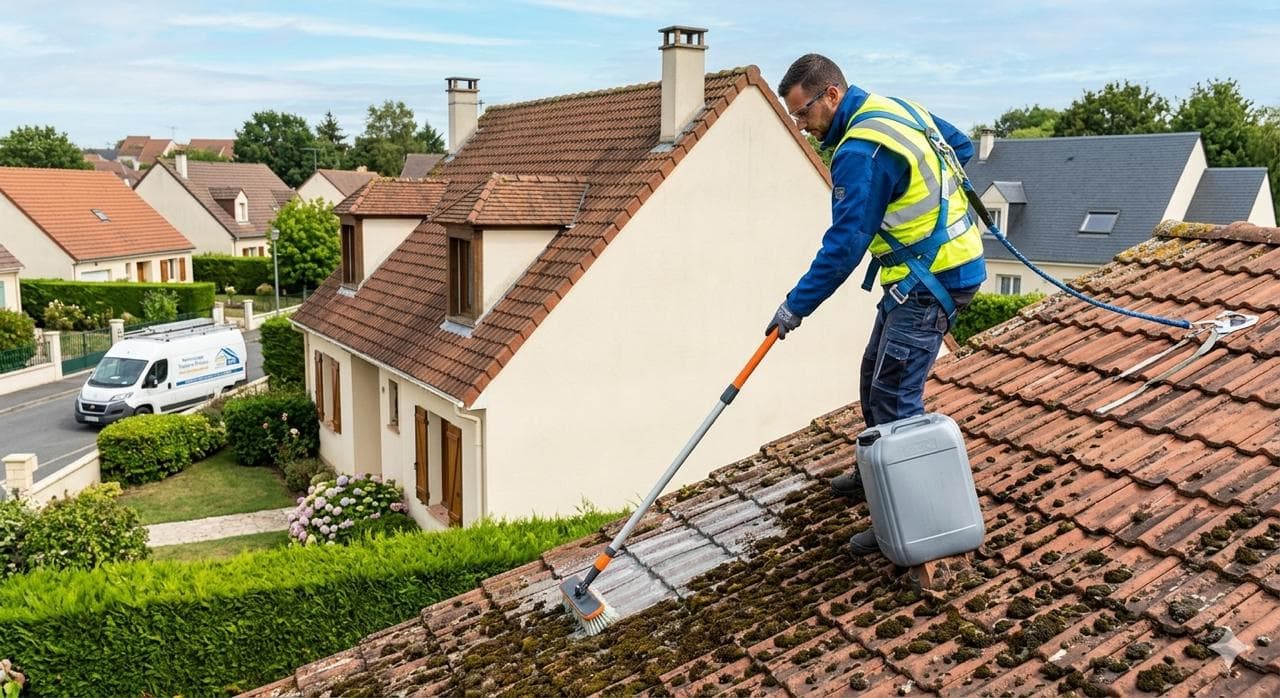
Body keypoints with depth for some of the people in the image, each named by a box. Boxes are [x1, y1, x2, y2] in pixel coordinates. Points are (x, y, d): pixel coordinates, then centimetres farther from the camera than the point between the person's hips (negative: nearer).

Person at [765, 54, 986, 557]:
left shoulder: (861, 151, -21)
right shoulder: (899, 109, 9)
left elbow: (844, 244, -23)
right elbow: (962, 146, 22)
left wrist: (796, 306, -16)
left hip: (930, 283, -11)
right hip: (942, 265, 11)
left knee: (895, 396, -8)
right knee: (876, 378, 19)